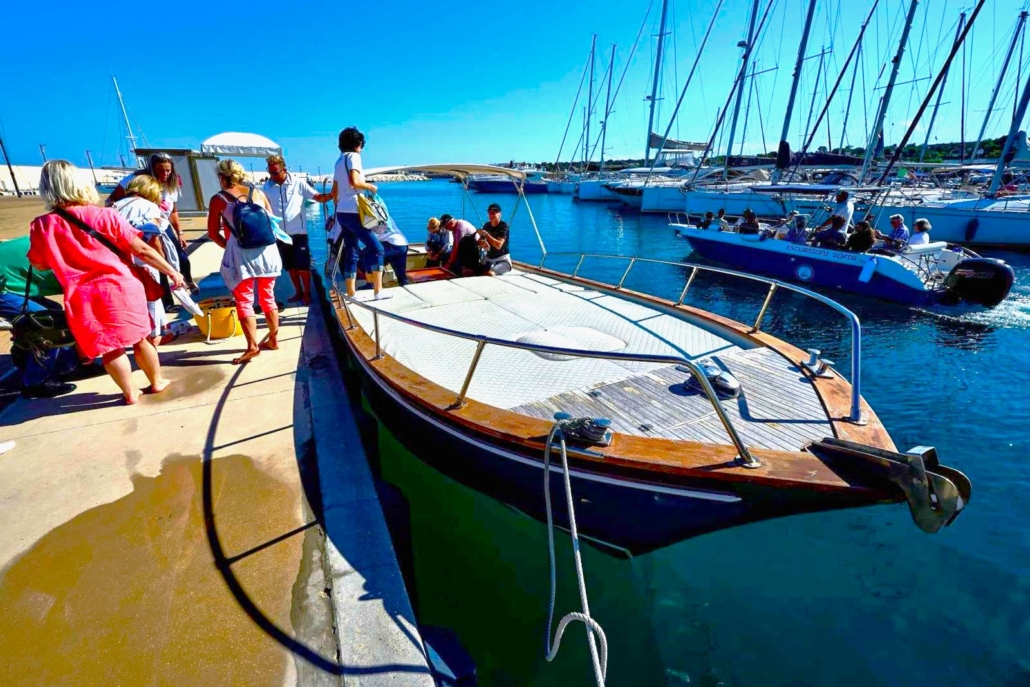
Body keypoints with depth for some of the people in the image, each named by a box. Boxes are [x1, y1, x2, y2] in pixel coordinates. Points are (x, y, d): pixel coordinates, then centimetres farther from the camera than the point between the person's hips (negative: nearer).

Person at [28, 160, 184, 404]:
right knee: (139, 339, 16)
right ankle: (157, 382, 30)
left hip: (81, 298, 1)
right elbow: (142, 250, -6)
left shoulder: (41, 226, -2)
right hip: (120, 288, -1)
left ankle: (130, 393, 22)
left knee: (109, 348, 13)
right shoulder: (105, 216, -7)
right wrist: (172, 272, 2)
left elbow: (39, 265, 11)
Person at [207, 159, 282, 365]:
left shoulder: (218, 199, 2)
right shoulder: (258, 192, 11)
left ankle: (252, 346, -2)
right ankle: (273, 339, 22)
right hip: (266, 249, 4)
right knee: (268, 297, 14)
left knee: (244, 301, 3)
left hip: (241, 253, -4)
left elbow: (213, 233, 3)